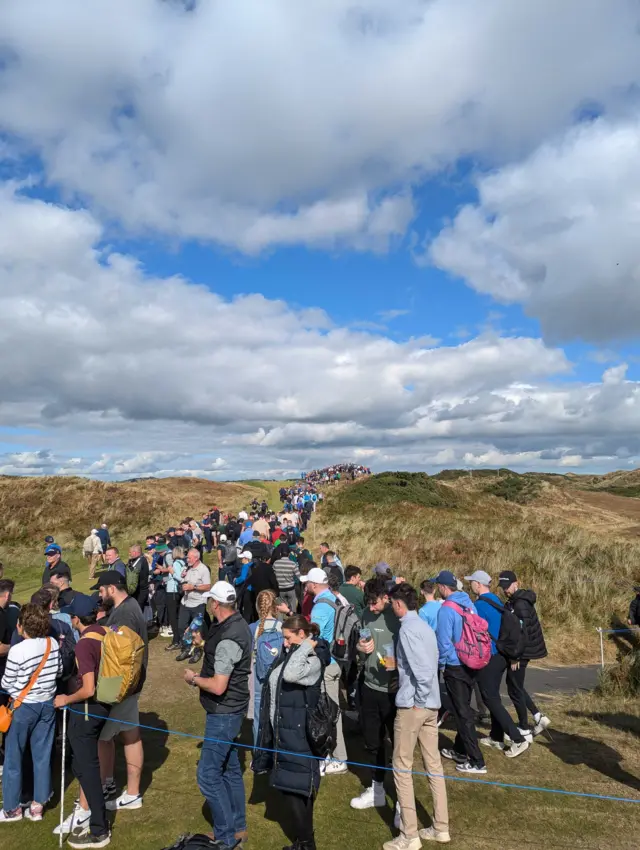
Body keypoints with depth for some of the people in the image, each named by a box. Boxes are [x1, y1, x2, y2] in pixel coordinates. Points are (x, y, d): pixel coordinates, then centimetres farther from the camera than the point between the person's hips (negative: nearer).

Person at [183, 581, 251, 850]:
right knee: (229, 768, 20)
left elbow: (218, 686, -29)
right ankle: (238, 827, 33)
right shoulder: (237, 623, 2)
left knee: (208, 775, 0)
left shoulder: (228, 639, -28)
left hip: (224, 712, -10)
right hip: (230, 709, 10)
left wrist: (194, 679, -12)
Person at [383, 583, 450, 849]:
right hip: (431, 704, 8)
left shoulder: (407, 629, -16)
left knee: (402, 767, 3)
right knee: (434, 764, 15)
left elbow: (423, 669, -24)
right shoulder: (425, 627, 9)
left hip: (412, 705, -8)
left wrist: (419, 699, -14)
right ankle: (441, 828, 24)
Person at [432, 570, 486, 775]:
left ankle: (476, 762, 5)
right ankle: (460, 750, 33)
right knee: (464, 708, 19)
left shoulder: (447, 609, -19)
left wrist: (441, 664, -2)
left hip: (455, 668, -8)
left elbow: (443, 641, -17)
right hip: (471, 665, 8)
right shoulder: (470, 604, 4)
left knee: (462, 713, 1)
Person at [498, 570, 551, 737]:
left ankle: (524, 729, 16)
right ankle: (539, 717, 22)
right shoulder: (514, 601, 10)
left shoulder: (520, 604, -21)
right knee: (515, 685, 20)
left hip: (521, 652, -10)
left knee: (515, 689, 2)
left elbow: (522, 632, -24)